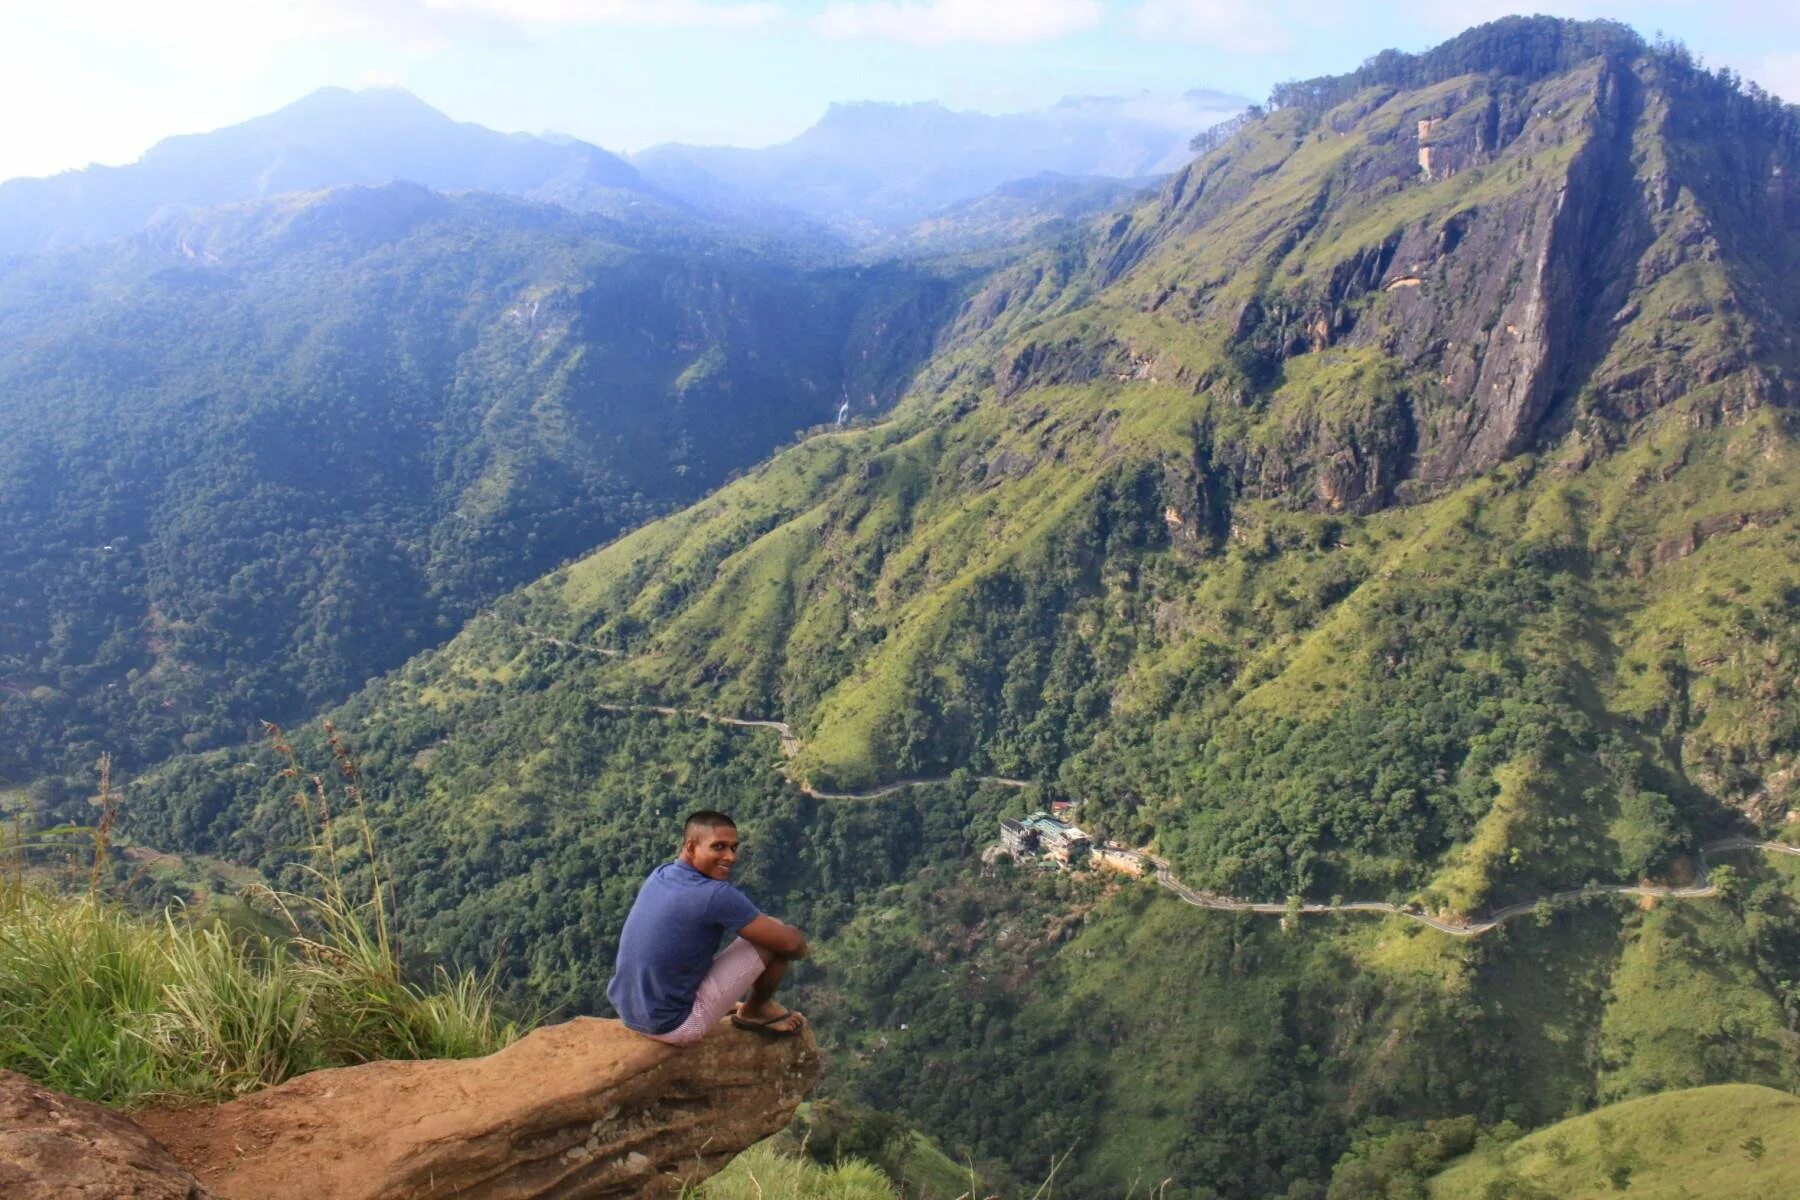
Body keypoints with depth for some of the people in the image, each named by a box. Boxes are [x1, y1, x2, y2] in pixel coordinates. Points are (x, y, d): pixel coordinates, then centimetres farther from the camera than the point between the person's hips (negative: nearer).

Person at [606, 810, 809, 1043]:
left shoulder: (659, 875, 2)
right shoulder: (715, 895, -22)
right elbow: (789, 943, -14)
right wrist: (801, 945, 10)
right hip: (674, 1025, -8)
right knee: (773, 938, -6)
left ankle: (725, 1005, 37)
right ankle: (757, 1011, 19)